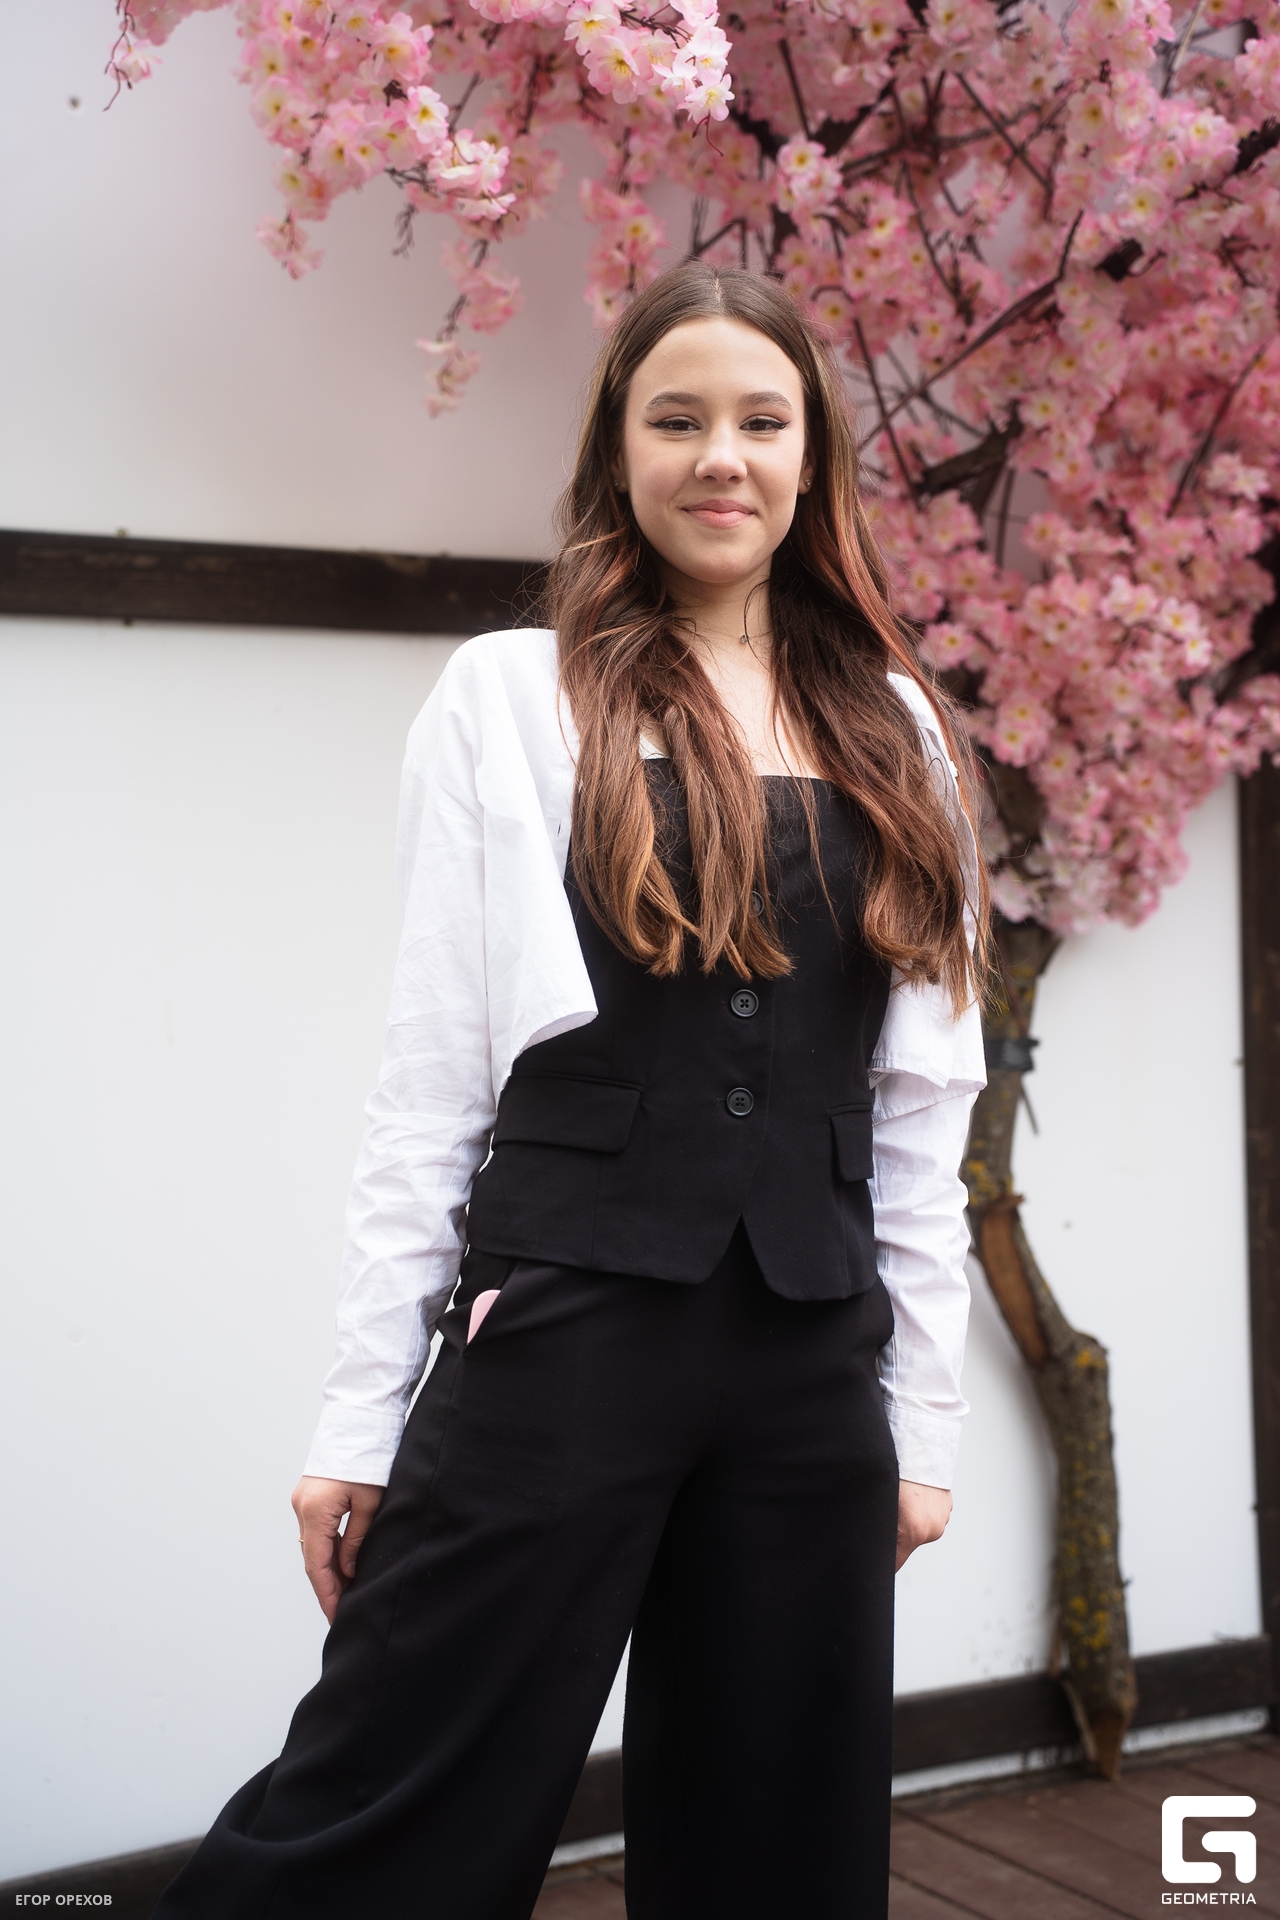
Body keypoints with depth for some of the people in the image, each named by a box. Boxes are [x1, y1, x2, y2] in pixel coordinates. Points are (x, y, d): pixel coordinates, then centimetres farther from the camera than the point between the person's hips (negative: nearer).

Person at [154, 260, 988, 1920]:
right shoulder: (513, 697, 3)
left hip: (812, 1363, 4)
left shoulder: (896, 733, 11)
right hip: (563, 1335, -3)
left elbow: (922, 1108, 12)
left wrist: (923, 1414, 9)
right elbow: (432, 1074, 0)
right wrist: (363, 1415, -3)